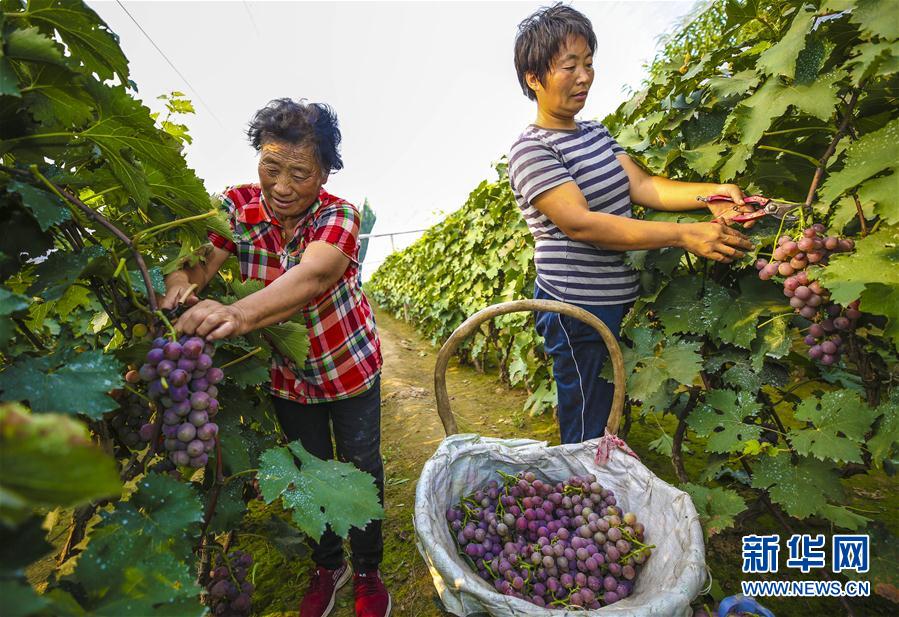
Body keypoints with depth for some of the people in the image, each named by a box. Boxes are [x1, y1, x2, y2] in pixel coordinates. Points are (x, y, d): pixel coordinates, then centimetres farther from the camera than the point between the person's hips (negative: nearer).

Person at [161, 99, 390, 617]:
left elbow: (314, 275, -42)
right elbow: (201, 259, -22)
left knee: (362, 469, 12)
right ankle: (329, 565, 46)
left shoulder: (340, 215, -21)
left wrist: (239, 314, -58)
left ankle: (368, 572, 40)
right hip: (286, 375, 3)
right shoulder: (238, 204, -10)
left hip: (350, 365, -2)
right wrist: (179, 281, -46)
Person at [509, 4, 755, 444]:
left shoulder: (596, 133, 13)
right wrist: (684, 235, -25)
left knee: (615, 420, 21)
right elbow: (580, 223, -23)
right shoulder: (530, 150, -13)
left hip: (620, 300, 8)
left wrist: (712, 193, -11)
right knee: (587, 432, 4)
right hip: (576, 309, -8)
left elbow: (642, 186, 5)